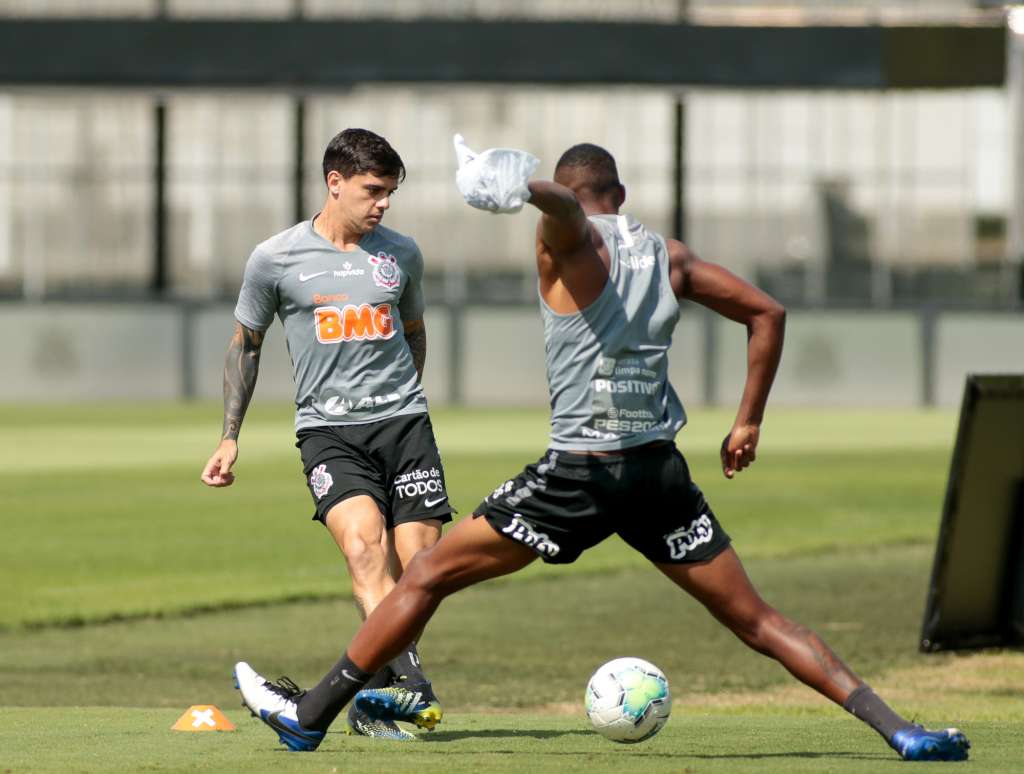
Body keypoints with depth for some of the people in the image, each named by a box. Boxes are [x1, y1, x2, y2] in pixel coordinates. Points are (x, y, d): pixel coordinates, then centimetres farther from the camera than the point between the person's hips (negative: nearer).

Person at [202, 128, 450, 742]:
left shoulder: (402, 254, 9)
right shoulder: (276, 259, 1)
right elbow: (246, 344, 13)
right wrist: (230, 438, 10)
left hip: (403, 421, 3)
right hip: (327, 430, -3)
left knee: (419, 570, -6)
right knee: (364, 541, -28)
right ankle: (408, 678, -38)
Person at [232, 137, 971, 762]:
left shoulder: (573, 243, -3)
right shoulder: (670, 256, 12)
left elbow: (567, 207, -28)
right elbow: (768, 314, 14)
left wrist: (526, 187, -51)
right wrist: (749, 422, 18)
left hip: (578, 473, -4)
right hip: (661, 472, 4)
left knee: (427, 576, 8)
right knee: (756, 619, 7)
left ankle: (313, 712, 10)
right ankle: (896, 728, -5)